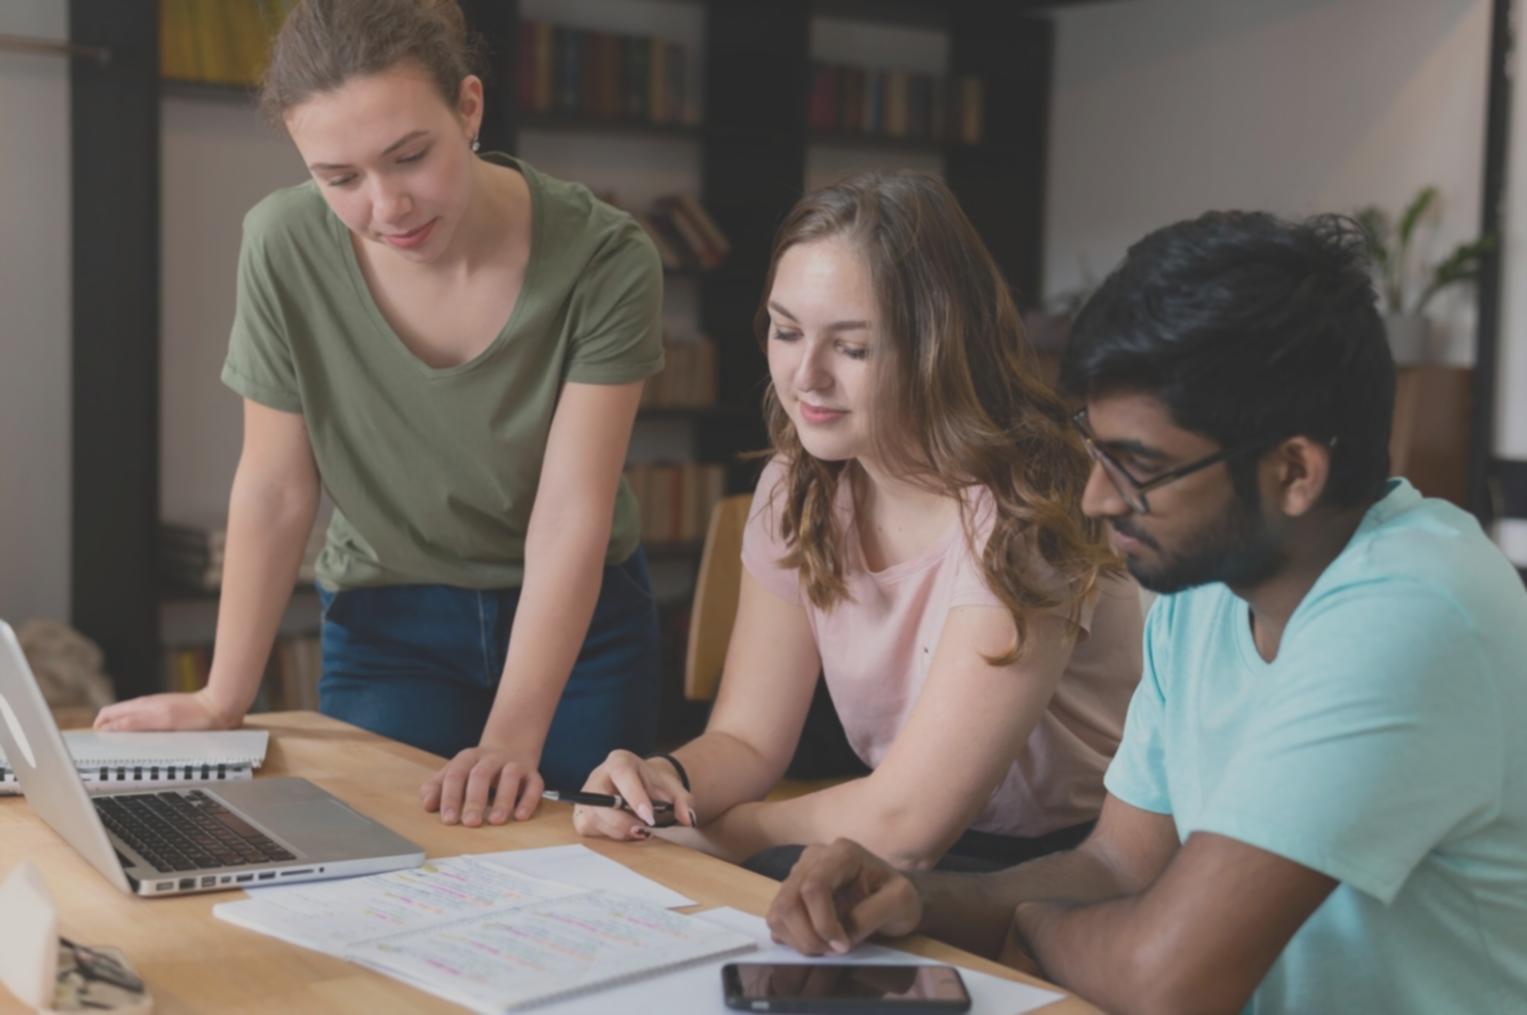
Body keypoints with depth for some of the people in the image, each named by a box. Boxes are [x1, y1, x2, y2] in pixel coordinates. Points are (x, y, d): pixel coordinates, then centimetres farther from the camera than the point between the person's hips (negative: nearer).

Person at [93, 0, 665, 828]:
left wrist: (510, 741, -32)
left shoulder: (605, 262, -22)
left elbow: (570, 517, -24)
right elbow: (274, 490, -9)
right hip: (389, 625, 1)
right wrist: (223, 699, -5)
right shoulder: (284, 247, -18)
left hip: (583, 614, 0)